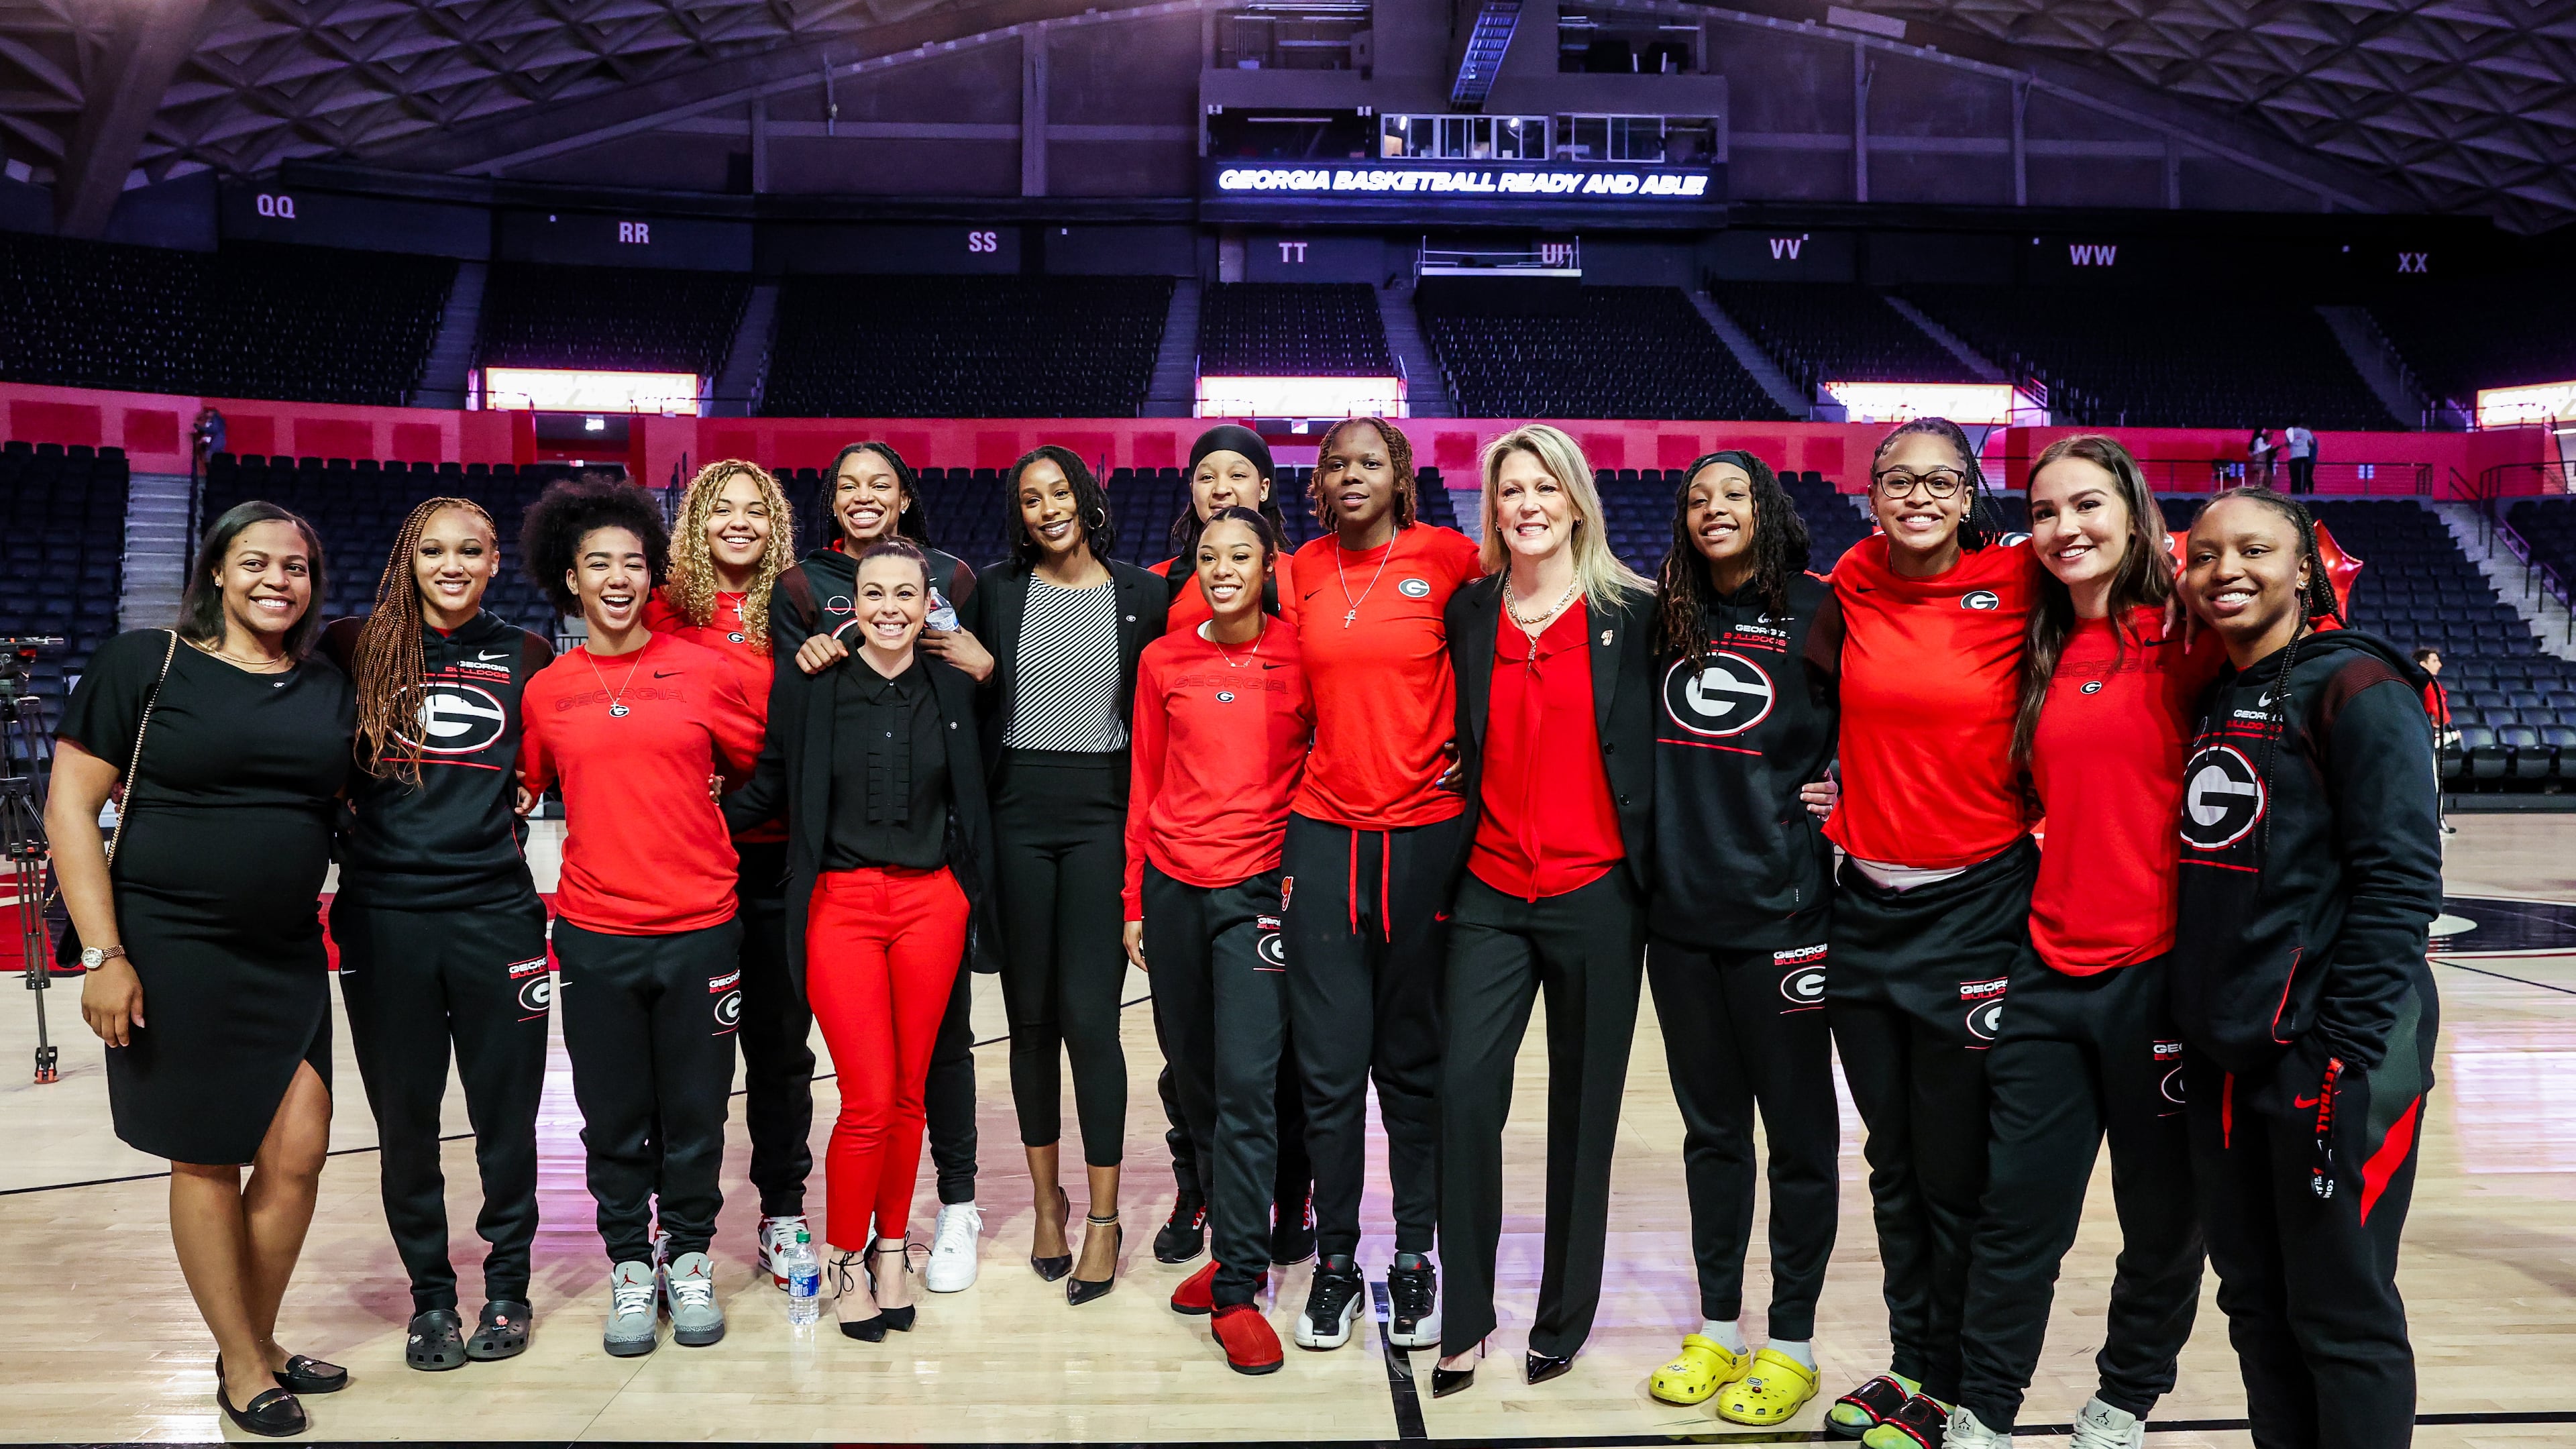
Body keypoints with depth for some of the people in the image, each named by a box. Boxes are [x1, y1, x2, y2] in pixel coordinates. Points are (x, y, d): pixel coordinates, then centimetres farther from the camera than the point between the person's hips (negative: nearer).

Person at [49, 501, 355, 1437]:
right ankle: (242, 1368, 22)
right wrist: (103, 954, -11)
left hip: (289, 956, 4)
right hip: (173, 954, -4)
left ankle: (260, 1342, 26)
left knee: (297, 1156, 4)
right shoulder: (145, 665, -5)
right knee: (207, 1160, 6)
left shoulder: (330, 690, 8)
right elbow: (70, 806, -6)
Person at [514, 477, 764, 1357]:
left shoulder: (703, 671, 0)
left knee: (695, 1113, 8)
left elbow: (759, 771, 10)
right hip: (594, 934, 1)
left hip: (701, 928, -1)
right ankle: (630, 1265, 26)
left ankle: (690, 1259, 27)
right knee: (613, 1118, 10)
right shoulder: (546, 692, 5)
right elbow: (524, 794, 15)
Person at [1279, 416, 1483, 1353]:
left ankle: (1415, 1258, 21)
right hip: (1324, 833, 2)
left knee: (1414, 1060, 7)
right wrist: (1279, 835, 12)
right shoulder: (1300, 572, 8)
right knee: (1329, 1063, 2)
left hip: (1425, 834, -2)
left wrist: (1473, 740, 4)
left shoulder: (1445, 556, -1)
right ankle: (1335, 1263, 17)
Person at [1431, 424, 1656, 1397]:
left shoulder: (1631, 613, 0)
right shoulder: (1468, 613, 8)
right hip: (1491, 891, 2)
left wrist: (1654, 879, -3)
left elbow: (1654, 748, 2)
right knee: (1464, 1089, -6)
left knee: (1583, 1111, 7)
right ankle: (1466, 1317, 9)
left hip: (1595, 893, -2)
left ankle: (1563, 1320, 22)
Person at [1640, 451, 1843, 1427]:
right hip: (1680, 908, 4)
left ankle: (1791, 1344, 19)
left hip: (1780, 906, -4)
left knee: (1797, 1126, 6)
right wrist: (1659, 846, 8)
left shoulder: (1814, 609, -2)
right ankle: (1717, 1328, 26)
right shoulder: (1667, 619, 10)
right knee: (1710, 1125, 13)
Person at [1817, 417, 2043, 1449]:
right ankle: (1909, 1359, 32)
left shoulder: (2017, 584, -10)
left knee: (1956, 1171, 6)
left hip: (1975, 907, -4)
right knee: (1891, 1160, 15)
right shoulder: (1853, 584, 2)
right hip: (1866, 903, 4)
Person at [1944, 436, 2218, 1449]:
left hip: (2159, 970, -3)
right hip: (2051, 967, 4)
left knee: (2163, 1213, 14)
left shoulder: (2183, 639, -5)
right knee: (2018, 1206, 8)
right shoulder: (2041, 656, 10)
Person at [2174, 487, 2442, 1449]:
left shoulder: (2355, 687, -9)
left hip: (2330, 1057, -7)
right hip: (2222, 1061, 7)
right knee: (2254, 1300, 15)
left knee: (2340, 1317, 3)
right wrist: (2197, 1027, 12)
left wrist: (2344, 1049, -18)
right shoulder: (2211, 701, 13)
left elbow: (2401, 883, -15)